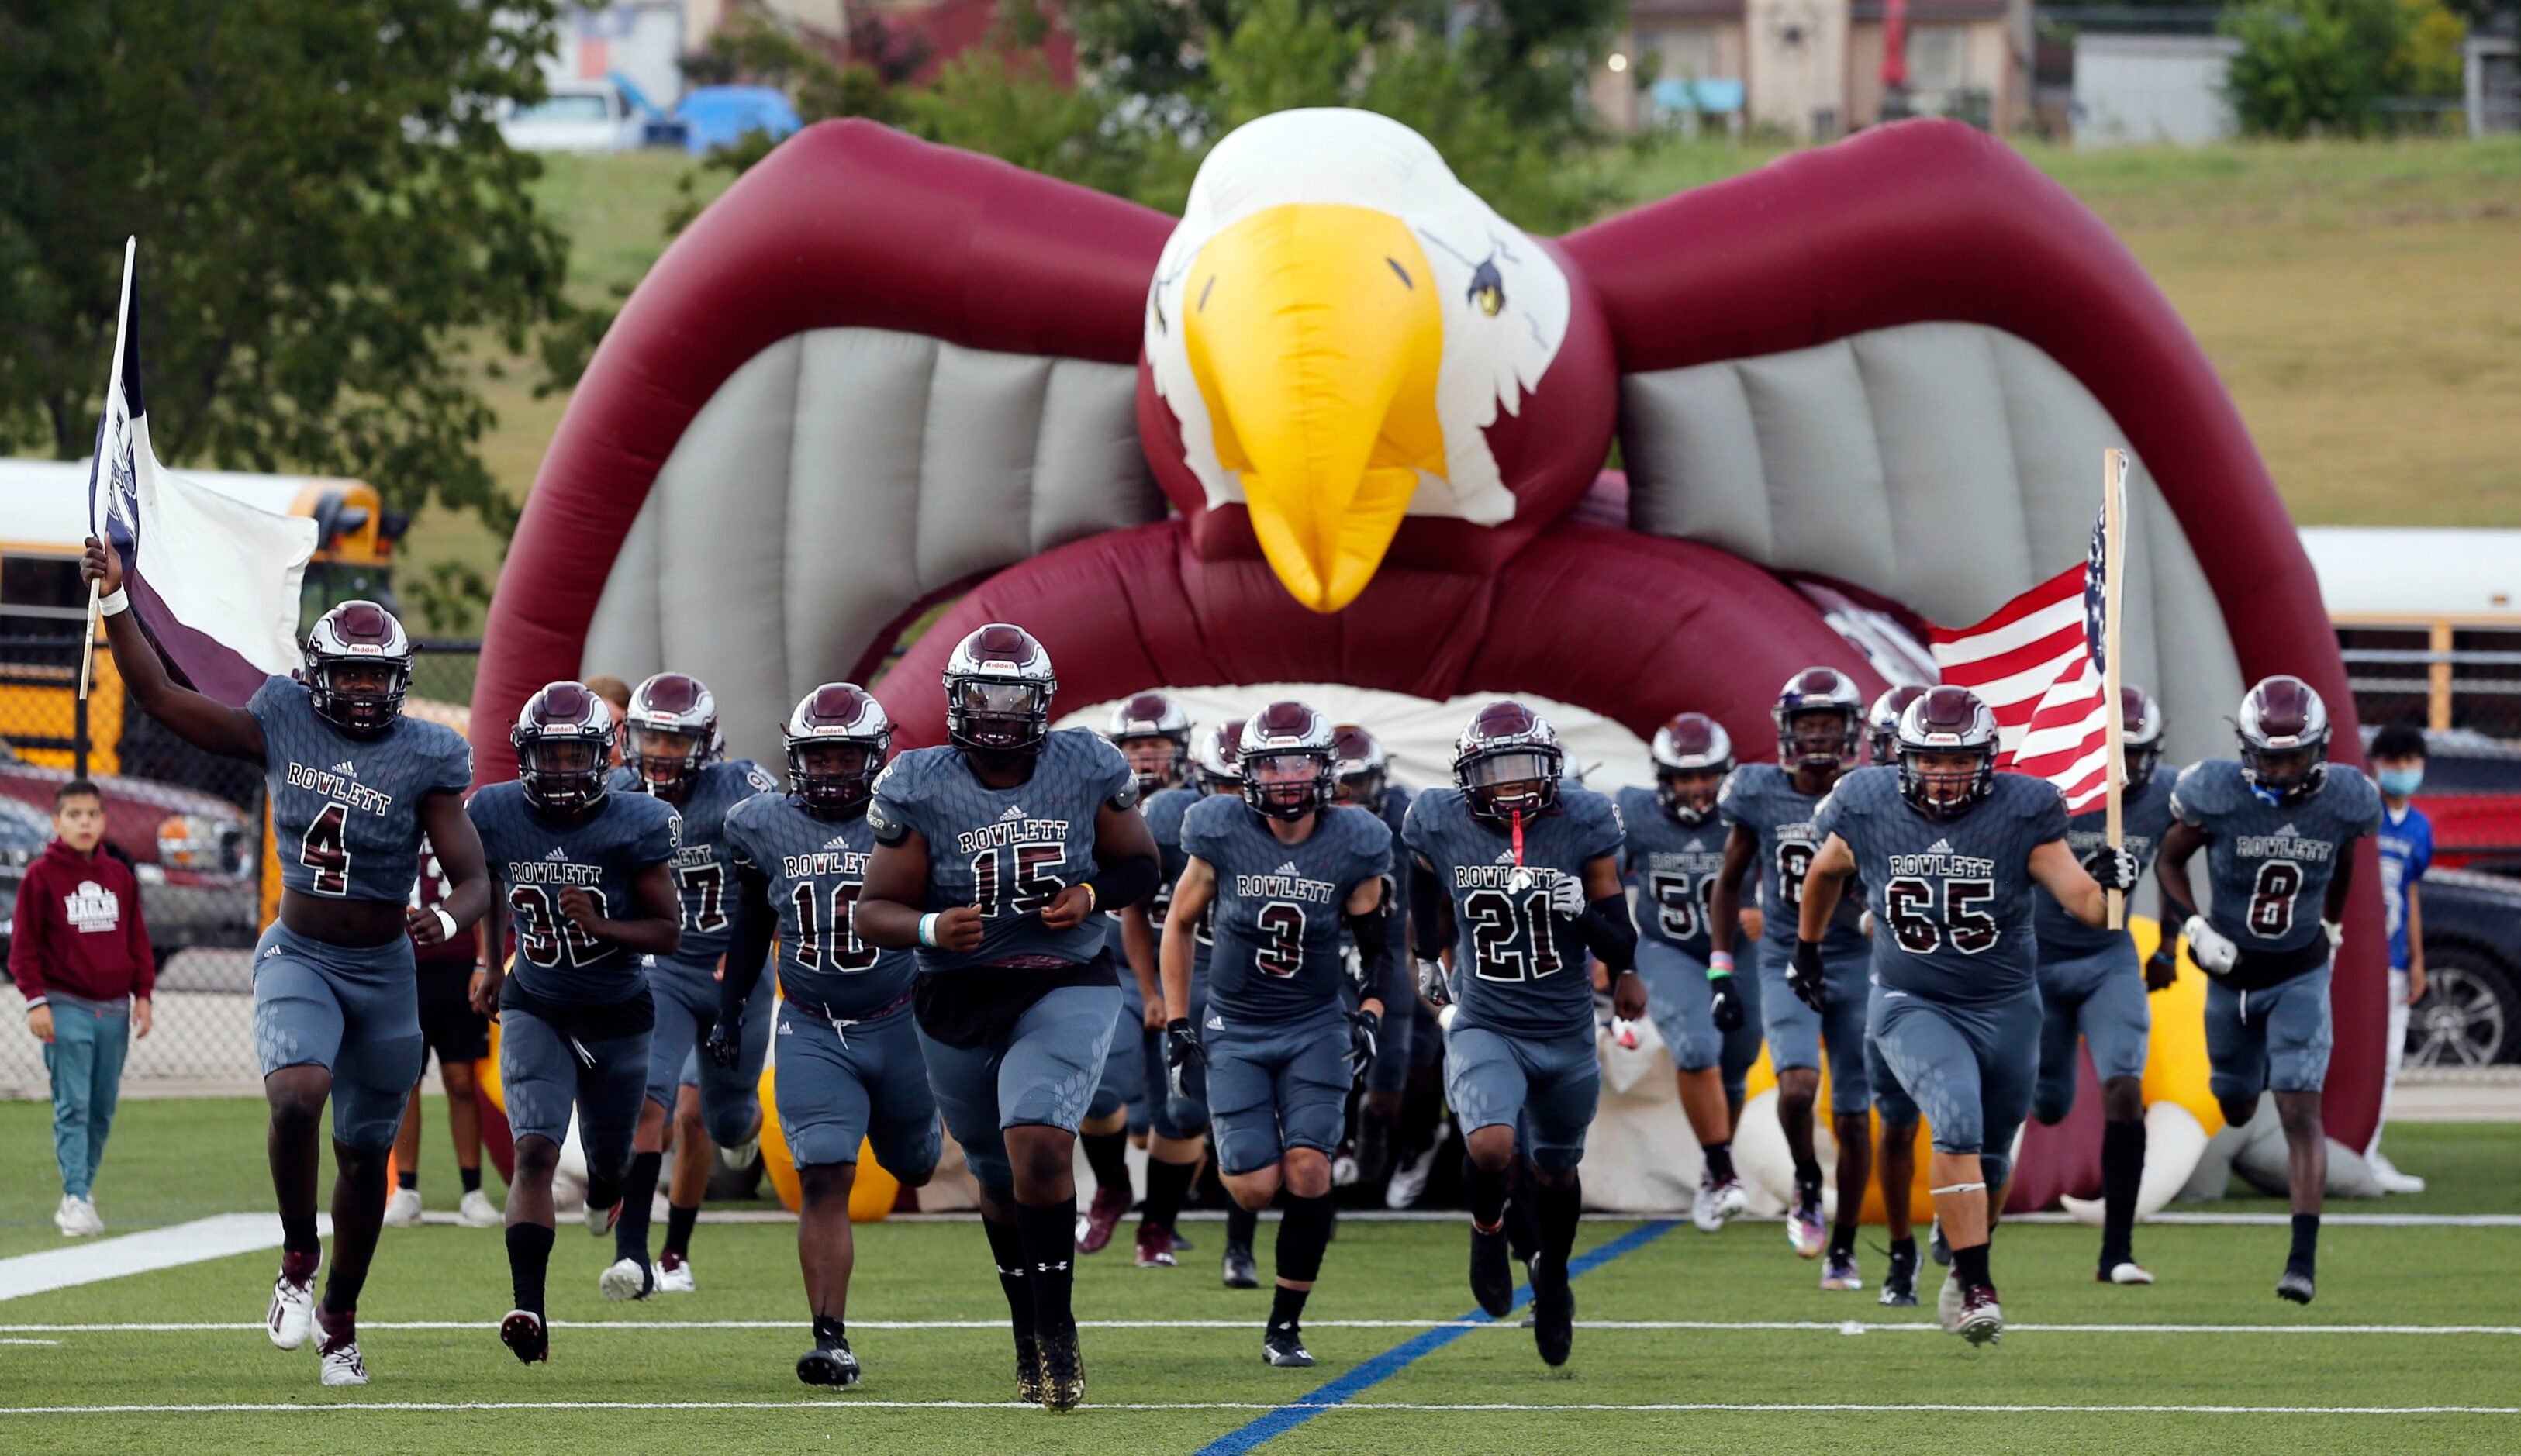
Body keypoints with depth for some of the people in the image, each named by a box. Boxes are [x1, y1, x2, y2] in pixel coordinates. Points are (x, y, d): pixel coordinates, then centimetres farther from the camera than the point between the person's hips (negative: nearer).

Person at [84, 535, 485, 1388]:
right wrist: (115, 601, -9)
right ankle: (297, 1262, -5)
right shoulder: (283, 726, -3)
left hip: (385, 971, 0)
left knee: (364, 1155, 10)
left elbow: (474, 878, -10)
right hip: (298, 958, 0)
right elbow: (160, 699, 0)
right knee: (297, 1101, -28)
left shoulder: (423, 759, -8)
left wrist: (449, 921, -33)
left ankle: (340, 1320, 28)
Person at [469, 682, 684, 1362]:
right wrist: (493, 963, 17)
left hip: (618, 1017, 0)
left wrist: (600, 925, -29)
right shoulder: (498, 815, -10)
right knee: (535, 1152, -21)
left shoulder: (636, 825, -17)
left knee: (610, 1166, 16)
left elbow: (669, 930, -13)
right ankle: (529, 1312, -30)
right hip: (536, 1010, 0)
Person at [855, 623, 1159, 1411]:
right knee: (1000, 1180, 15)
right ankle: (1029, 1334, 34)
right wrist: (931, 929, -27)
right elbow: (876, 910, -6)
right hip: (959, 1000, 2)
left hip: (1064, 989, -2)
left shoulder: (1088, 769, -5)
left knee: (1039, 1147, -24)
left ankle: (1057, 1331, -13)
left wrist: (1090, 896, -12)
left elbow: (1140, 864, 9)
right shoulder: (919, 787, -8)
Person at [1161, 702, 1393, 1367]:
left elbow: (1378, 948, 6)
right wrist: (1177, 1021, 1)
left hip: (1315, 1030, 1)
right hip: (1234, 1030, -1)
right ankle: (1231, 1165, 33)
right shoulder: (1221, 836, -10)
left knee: (1308, 1174, -16)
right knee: (1256, 1189, -8)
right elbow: (1180, 926, 3)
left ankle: (1285, 1326, -2)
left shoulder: (1353, 847, -7)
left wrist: (1368, 1016, -10)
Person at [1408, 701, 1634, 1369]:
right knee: (1492, 1148, -26)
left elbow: (1618, 937, -5)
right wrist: (1427, 958, 26)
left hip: (1566, 1034, 1)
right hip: (1484, 1029, -1)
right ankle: (1487, 1230, 9)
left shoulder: (1583, 824, -10)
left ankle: (1552, 1276, 46)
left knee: (1555, 1172, 16)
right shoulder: (1442, 826, -9)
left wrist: (1583, 914, -26)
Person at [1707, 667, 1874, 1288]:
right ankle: (1807, 1187, 5)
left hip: (1855, 964, 0)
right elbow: (1728, 884, 10)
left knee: (1852, 1115, 3)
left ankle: (1843, 1249, 15)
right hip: (1786, 963, 0)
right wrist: (1720, 966, 4)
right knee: (1797, 1084, -24)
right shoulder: (1762, 795, -1)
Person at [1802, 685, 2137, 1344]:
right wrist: (1807, 948, 24)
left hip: (2006, 1010, 2)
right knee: (1958, 1123, -25)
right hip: (1913, 1009, -2)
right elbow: (1826, 872, 14)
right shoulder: (1868, 809, -8)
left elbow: (2085, 906, -14)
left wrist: (2105, 882, -36)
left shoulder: (2021, 814, -11)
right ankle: (1976, 1289, -23)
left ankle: (1966, 1268, 41)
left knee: (1990, 1158, 14)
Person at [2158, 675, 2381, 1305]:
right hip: (2232, 970, 1)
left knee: (2301, 1112, -14)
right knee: (2238, 1109, 19)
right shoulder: (2217, 796, -21)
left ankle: (2304, 1258, -16)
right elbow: (2171, 860, -4)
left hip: (2301, 974, -1)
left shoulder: (2342, 801, -15)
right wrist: (2195, 928, -16)